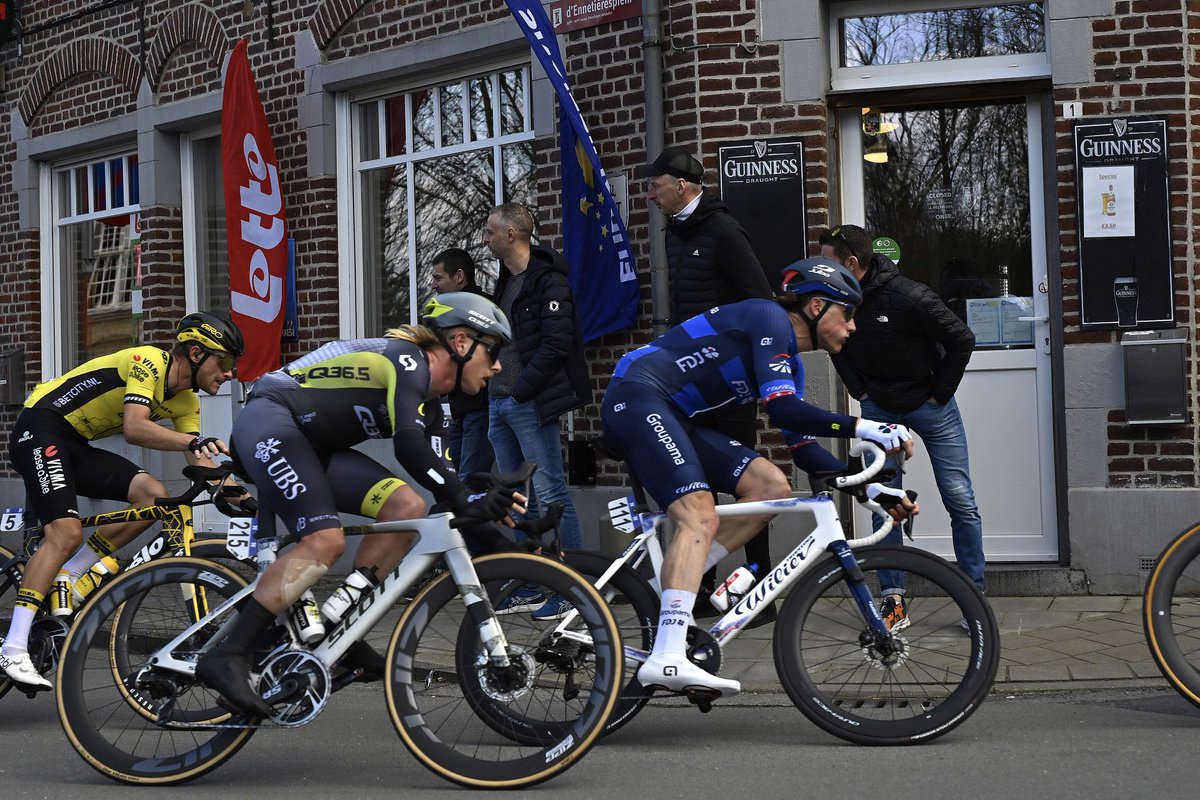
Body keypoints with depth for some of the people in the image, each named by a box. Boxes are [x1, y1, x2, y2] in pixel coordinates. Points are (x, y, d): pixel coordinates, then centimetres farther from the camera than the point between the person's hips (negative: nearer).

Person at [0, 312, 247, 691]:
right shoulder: (148, 362, -19)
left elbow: (200, 461, -1)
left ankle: (65, 579, -2)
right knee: (67, 532, -22)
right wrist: (193, 442, -46)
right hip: (40, 429, -9)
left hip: (76, 446, 9)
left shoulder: (185, 402, 6)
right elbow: (134, 429, -33)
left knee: (154, 495, -9)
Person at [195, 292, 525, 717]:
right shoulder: (408, 360, -13)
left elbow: (440, 478, 15)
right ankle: (226, 656, -30)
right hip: (269, 422, -9)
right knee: (325, 541, -28)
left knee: (407, 507, -7)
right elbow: (408, 445, -28)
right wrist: (466, 500, -33)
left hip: (312, 446, 9)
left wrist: (487, 528, 5)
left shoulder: (427, 403, 15)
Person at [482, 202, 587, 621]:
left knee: (550, 494, -8)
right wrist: (496, 391, 12)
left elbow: (556, 344, -18)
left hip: (531, 403, -9)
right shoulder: (506, 281, 17)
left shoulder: (548, 281, -11)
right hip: (501, 403, 9)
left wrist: (521, 390, -18)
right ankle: (530, 587, 17)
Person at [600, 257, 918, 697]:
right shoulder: (770, 318, -8)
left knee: (773, 487, -1)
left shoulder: (790, 363, 20)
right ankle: (667, 658, -36)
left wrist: (873, 488, 9)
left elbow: (802, 448, 17)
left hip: (671, 415, 10)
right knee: (700, 518, -26)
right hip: (636, 396, -10)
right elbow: (781, 408, -20)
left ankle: (670, 587, -2)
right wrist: (863, 428, -22)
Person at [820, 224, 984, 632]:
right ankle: (894, 602, 6)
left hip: (929, 405, -4)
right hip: (879, 409, 4)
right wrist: (858, 389, 5)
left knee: (960, 501, -3)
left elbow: (962, 339, -18)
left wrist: (941, 393, -11)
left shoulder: (908, 297, -25)